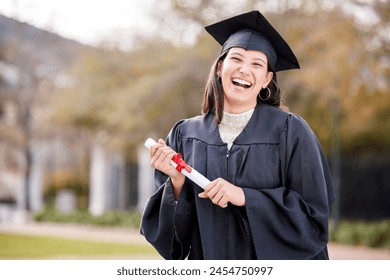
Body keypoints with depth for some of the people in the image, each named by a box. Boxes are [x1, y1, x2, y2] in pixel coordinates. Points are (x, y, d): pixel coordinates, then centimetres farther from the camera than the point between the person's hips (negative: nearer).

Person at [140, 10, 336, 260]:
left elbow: (313, 215, -13)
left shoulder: (291, 132, -10)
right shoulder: (185, 135, -2)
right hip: (207, 270, 2)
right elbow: (176, 228, -1)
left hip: (271, 259, -2)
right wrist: (177, 182, -19)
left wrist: (245, 197, -21)